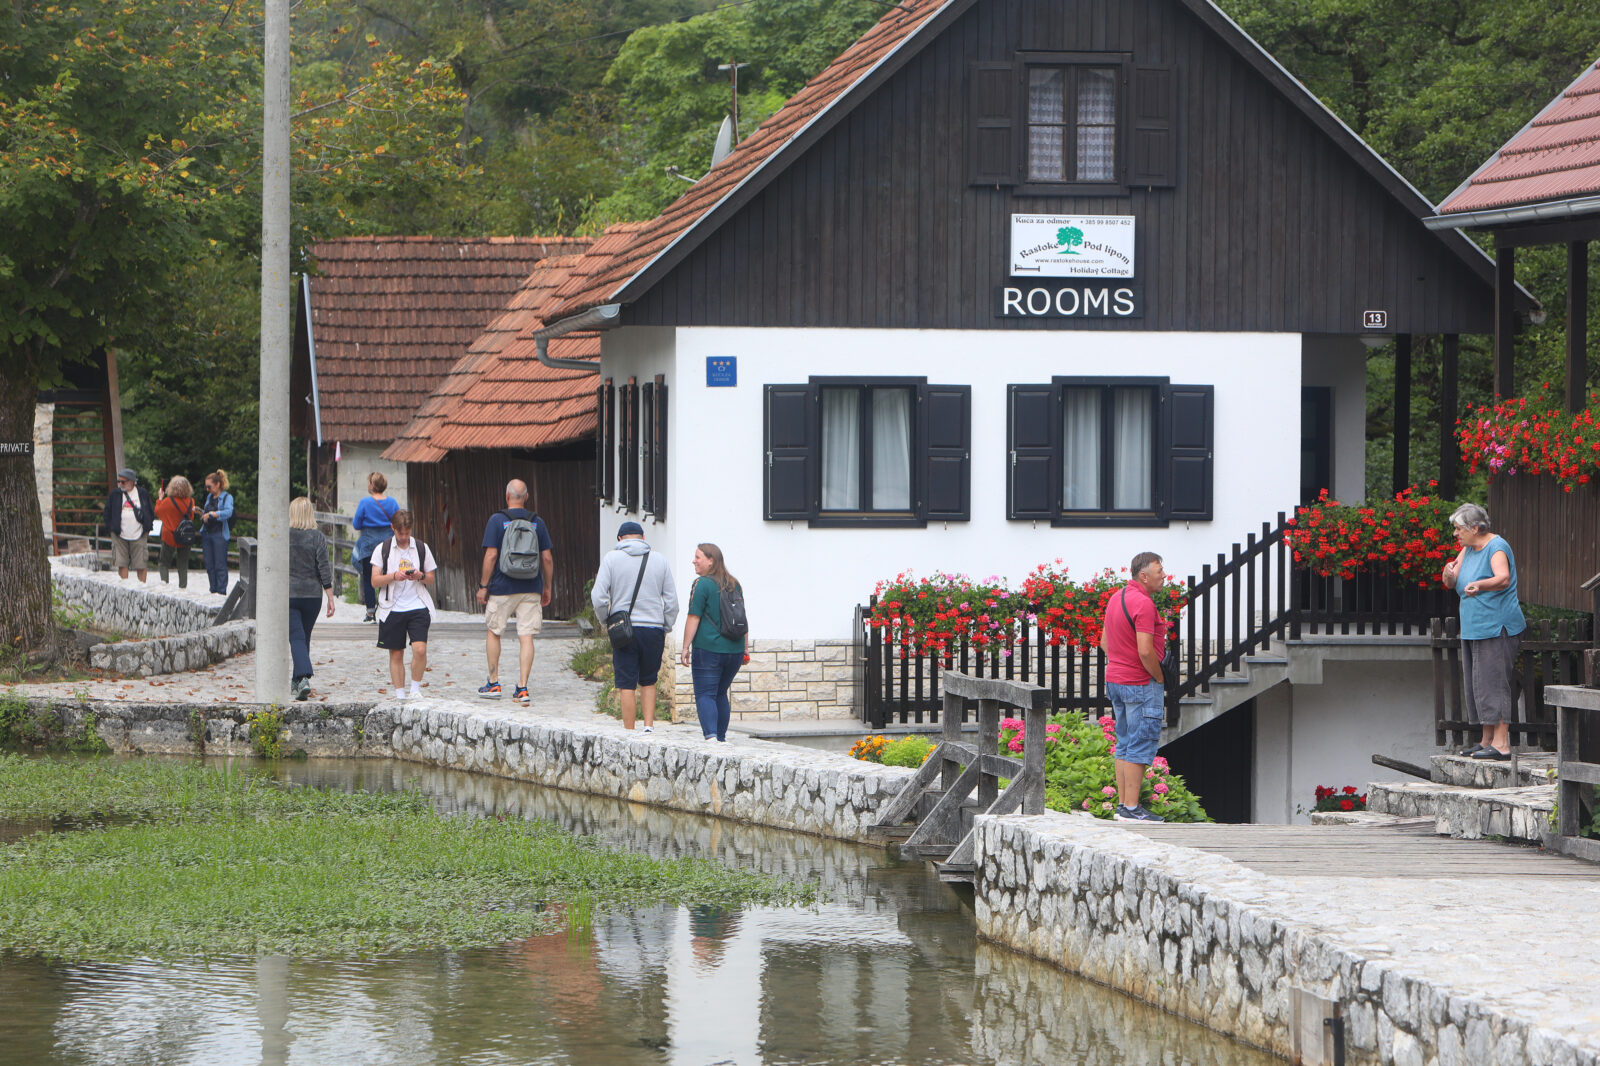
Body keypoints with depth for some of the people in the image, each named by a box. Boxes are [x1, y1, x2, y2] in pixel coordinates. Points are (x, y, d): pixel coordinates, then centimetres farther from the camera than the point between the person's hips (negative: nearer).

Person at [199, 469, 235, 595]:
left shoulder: (227, 497, -5)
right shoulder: (210, 497, 17)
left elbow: (228, 512, -22)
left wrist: (211, 514, -27)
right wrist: (201, 513, 9)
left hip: (219, 534, -7)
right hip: (207, 533, 7)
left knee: (220, 565, -8)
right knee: (209, 565, 8)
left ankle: (221, 591, -6)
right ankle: (213, 590, 14)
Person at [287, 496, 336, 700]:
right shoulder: (318, 537, -3)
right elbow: (324, 569, -5)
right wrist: (331, 598, -1)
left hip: (288, 594, -2)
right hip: (312, 594, 2)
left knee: (296, 638, -5)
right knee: (305, 637, 16)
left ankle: (303, 678, -25)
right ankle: (298, 682, 23)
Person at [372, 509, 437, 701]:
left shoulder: (422, 548, 8)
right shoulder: (383, 549, 5)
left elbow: (431, 581, 13)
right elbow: (375, 581, 0)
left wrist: (420, 576, -9)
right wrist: (394, 576, -16)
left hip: (418, 607, 0)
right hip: (392, 609, 0)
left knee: (420, 649, -16)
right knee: (396, 654, 4)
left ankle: (416, 689, 0)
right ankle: (400, 694, 13)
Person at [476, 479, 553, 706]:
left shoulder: (497, 520, -6)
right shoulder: (537, 522, 4)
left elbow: (491, 555, -10)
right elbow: (547, 558, 4)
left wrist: (483, 586, -3)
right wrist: (547, 588, 14)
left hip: (503, 588, -2)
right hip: (531, 589, 2)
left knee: (494, 632, 15)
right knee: (526, 636, 2)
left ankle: (493, 684, 17)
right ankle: (522, 687, -5)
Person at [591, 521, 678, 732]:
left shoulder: (611, 559, 1)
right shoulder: (659, 561, 7)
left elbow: (599, 597, -6)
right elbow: (672, 601, 7)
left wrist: (604, 621, 9)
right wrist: (665, 628, 16)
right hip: (654, 629, 2)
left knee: (627, 685, 1)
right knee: (648, 682, 15)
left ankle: (629, 732, 1)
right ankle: (649, 725, 3)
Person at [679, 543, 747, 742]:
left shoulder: (702, 584, -8)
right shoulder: (734, 585, 13)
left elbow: (694, 618, -10)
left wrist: (685, 648, -7)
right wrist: (745, 649, 21)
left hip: (708, 649, -6)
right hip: (734, 650, 6)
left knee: (705, 694, -5)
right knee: (721, 694, 18)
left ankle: (711, 736, -21)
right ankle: (721, 738, 21)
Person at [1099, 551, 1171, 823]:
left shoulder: (1117, 597, 12)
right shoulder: (1143, 604, -18)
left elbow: (1104, 642, 18)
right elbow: (1145, 651, -24)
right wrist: (1160, 678, -11)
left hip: (1115, 678, 10)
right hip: (1141, 683, -10)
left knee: (1125, 744, 13)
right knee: (1141, 745, -6)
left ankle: (1123, 804, 15)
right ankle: (1131, 808, -8)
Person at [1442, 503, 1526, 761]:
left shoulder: (1496, 548, -14)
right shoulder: (1468, 549, 13)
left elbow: (1503, 579, -30)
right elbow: (1451, 584, 11)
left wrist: (1479, 585, -43)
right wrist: (1449, 573, -10)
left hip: (1496, 628, -10)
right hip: (1473, 630, 10)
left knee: (1493, 682, -13)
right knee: (1477, 684, 12)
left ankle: (1501, 744, -15)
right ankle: (1487, 740, 19)